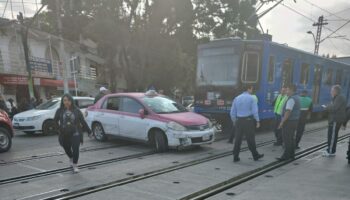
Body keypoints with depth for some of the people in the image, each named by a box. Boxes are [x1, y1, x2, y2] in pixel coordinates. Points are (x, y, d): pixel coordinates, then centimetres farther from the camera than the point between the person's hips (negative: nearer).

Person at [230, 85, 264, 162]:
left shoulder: (236, 98, 7)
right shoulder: (251, 98, -5)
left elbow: (232, 112, 8)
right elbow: (255, 111, -11)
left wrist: (234, 121, 20)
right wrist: (257, 121, -3)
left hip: (239, 121, 4)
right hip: (248, 120, -3)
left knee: (238, 139, 7)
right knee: (250, 139, 8)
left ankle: (235, 157, 8)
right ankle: (255, 155, 23)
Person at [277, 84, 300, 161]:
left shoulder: (291, 99, -18)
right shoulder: (297, 98, 14)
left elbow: (288, 111, -25)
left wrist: (282, 122, -22)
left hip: (289, 121, -10)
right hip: (295, 120, 10)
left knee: (287, 139, -5)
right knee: (291, 138, 15)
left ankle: (286, 156, -2)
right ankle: (291, 154, 22)